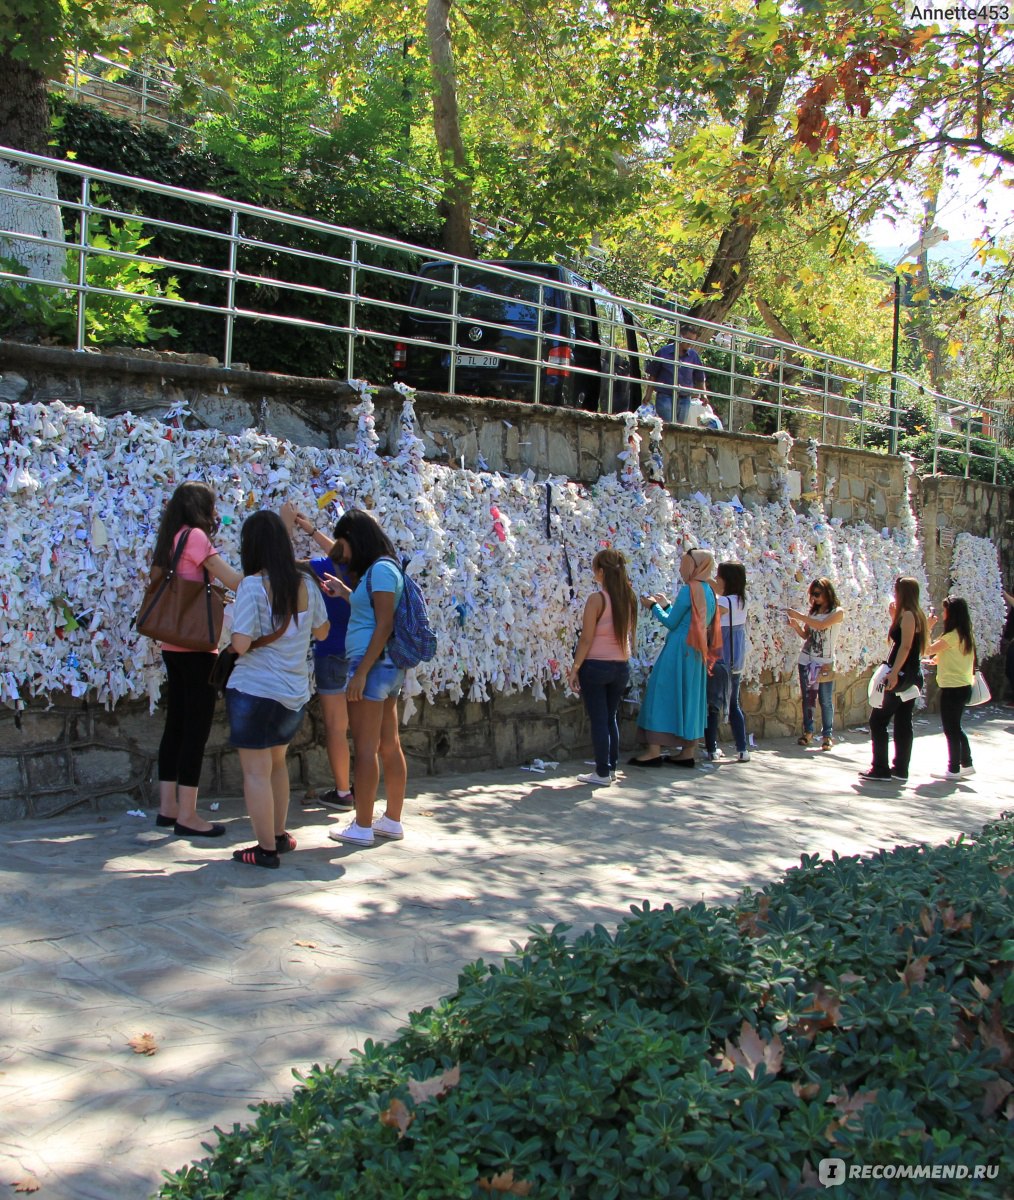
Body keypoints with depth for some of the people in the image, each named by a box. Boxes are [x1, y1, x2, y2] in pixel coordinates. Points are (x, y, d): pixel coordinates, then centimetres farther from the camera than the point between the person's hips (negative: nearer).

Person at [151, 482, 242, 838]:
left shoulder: (170, 540, 15)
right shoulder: (194, 536, -11)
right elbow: (235, 580, -17)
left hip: (173, 646, 9)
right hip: (196, 648, -9)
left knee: (176, 725, 13)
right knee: (197, 727, -5)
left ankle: (168, 807, 19)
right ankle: (187, 815, -2)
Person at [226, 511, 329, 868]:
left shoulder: (253, 586, -15)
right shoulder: (305, 585, 2)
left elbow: (241, 644, -19)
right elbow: (321, 632, 14)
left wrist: (236, 640, 2)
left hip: (255, 691, -6)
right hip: (295, 693, 6)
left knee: (256, 771, 3)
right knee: (277, 762, 24)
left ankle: (266, 849, 8)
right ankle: (280, 835, 33)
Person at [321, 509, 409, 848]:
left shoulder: (380, 569, -12)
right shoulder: (380, 569, 17)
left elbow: (384, 625, -18)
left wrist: (360, 673, -20)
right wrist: (344, 592, 25)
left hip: (372, 664, -10)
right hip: (386, 667, 10)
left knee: (365, 747, -5)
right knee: (389, 746, 12)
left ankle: (362, 827, 0)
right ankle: (392, 821, 18)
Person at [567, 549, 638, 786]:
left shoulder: (597, 599, -14)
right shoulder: (629, 598, 4)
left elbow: (586, 639, -14)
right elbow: (630, 636, 12)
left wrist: (575, 669, -9)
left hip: (596, 666, -6)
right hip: (621, 666, 6)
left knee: (598, 720, 2)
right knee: (611, 718, 17)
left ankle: (602, 772, 5)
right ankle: (611, 767, 22)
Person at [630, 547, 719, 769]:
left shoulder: (689, 590, -13)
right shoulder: (708, 592, 12)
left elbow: (671, 622, -10)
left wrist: (654, 606, 4)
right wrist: (667, 605, 22)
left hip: (679, 651, -8)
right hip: (696, 653, 8)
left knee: (663, 694, -5)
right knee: (689, 698, 11)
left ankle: (654, 751, -7)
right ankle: (687, 752, 13)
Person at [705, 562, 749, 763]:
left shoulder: (724, 602, -17)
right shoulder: (741, 601, 6)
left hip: (719, 661, -8)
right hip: (736, 662, 8)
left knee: (712, 704, 2)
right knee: (733, 704, 13)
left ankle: (712, 749, 6)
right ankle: (742, 749, 11)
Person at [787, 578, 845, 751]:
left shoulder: (838, 612, -5)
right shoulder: (813, 611, 9)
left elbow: (821, 625, -22)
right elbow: (806, 635, 9)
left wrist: (799, 616, -23)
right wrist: (796, 625, -9)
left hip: (825, 663, -5)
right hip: (806, 660, 5)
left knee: (826, 701, -2)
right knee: (807, 699, 9)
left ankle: (827, 735, 4)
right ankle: (808, 732, 17)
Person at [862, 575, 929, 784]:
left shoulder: (908, 615, -13)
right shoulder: (916, 615, 15)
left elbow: (905, 646, -23)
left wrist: (894, 672, -29)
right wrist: (894, 618, 17)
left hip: (902, 675, -10)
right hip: (911, 676, 10)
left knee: (878, 720, -4)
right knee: (903, 723, 11)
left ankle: (880, 769, -4)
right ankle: (900, 769, 14)